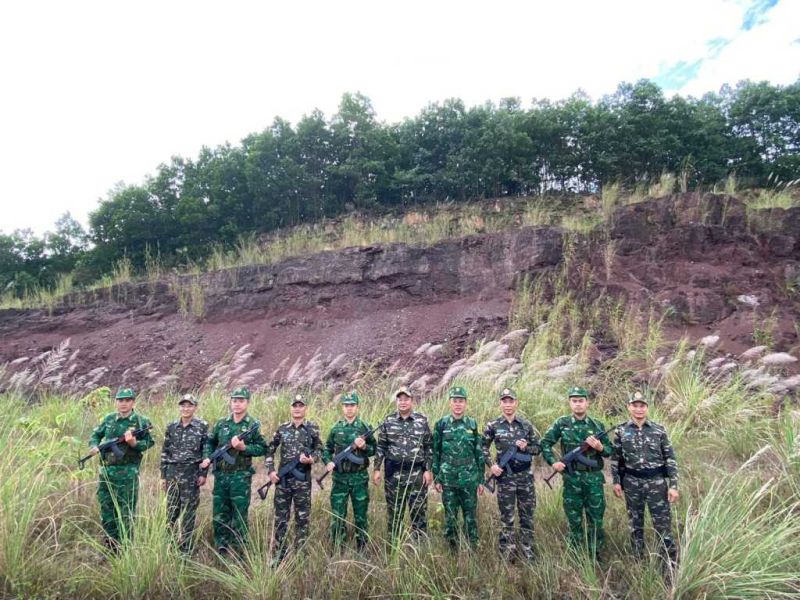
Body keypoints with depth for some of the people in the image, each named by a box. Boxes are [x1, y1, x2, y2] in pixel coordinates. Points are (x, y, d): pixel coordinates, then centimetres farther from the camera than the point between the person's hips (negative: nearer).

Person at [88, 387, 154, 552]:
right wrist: (94, 446, 0)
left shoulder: (141, 421, -5)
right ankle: (110, 543, 27)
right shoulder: (108, 419, 7)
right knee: (106, 507, 13)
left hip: (128, 472, -5)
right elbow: (96, 434, 19)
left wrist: (135, 443, -20)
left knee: (125, 511, 1)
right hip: (107, 469, 5)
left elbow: (149, 442, -2)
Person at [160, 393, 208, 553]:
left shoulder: (202, 426, -4)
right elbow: (165, 452, 9)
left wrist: (204, 473, -8)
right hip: (172, 471, 3)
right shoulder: (171, 427, 6)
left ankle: (185, 547, 15)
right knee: (171, 509, 9)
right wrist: (163, 475, 6)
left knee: (188, 511, 3)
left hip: (191, 473, -3)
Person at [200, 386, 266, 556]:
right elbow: (210, 443, 18)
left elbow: (262, 448, -4)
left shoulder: (254, 425, -5)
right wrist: (207, 458, 1)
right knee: (219, 516, 11)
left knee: (239, 516, 3)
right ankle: (221, 551, 24)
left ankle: (238, 552, 15)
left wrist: (244, 447, -17)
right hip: (220, 475, 4)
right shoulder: (221, 424, 7)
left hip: (241, 477, -4)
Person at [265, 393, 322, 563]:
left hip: (303, 479, -1)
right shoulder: (282, 428, 4)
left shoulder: (312, 428, 0)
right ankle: (278, 554, 21)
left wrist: (311, 459, -16)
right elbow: (270, 450, 9)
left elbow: (319, 448, 5)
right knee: (281, 517, 8)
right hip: (283, 479, 1)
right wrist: (270, 470, -1)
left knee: (302, 518, 6)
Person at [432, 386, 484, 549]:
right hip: (448, 480, 0)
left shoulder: (472, 424, 2)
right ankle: (452, 549, 23)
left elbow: (479, 453, 6)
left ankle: (473, 548, 21)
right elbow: (435, 452, 2)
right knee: (450, 517, 8)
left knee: (470, 516, 8)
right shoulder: (441, 424, -1)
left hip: (469, 479, 1)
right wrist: (436, 478, 0)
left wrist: (481, 480, 4)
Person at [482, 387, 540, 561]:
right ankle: (508, 556, 18)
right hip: (505, 477, -2)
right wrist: (491, 465, -7)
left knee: (527, 517, 10)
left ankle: (528, 554, 23)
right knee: (507, 519, 6)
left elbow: (537, 448, 9)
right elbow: (483, 448, 6)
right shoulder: (493, 426, -3)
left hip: (526, 476, 2)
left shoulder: (526, 425, 2)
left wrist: (526, 448, -11)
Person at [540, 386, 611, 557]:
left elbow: (610, 450, 7)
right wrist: (553, 462, -9)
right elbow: (545, 443, 3)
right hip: (571, 478, -1)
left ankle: (595, 555, 22)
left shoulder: (597, 425, 2)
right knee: (574, 519, 9)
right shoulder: (562, 423, -2)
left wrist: (600, 447, -14)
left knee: (596, 518, 7)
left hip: (594, 478, 1)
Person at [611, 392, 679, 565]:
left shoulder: (659, 429, -3)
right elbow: (615, 459, 6)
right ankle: (638, 560, 28)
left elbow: (670, 458, -2)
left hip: (656, 482, -1)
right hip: (632, 483, 1)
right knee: (635, 524, 13)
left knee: (663, 525, 1)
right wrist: (616, 481, 2)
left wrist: (673, 485, -6)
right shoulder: (620, 431, -1)